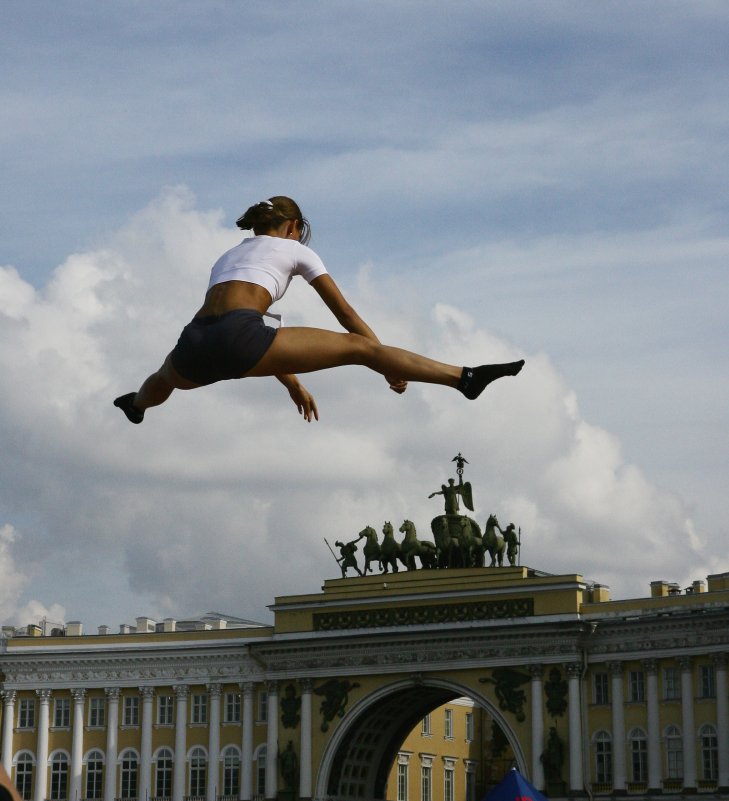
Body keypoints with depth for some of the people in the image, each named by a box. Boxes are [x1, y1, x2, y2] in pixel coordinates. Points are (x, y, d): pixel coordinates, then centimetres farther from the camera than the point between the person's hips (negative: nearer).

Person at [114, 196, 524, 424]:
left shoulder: (227, 257, 36)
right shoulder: (293, 249, 22)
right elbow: (345, 313, 22)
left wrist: (293, 384, 49)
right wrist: (392, 369, 26)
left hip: (195, 346, 6)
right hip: (239, 338, -5)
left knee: (169, 375, 43)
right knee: (361, 347, -4)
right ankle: (466, 378, -11)